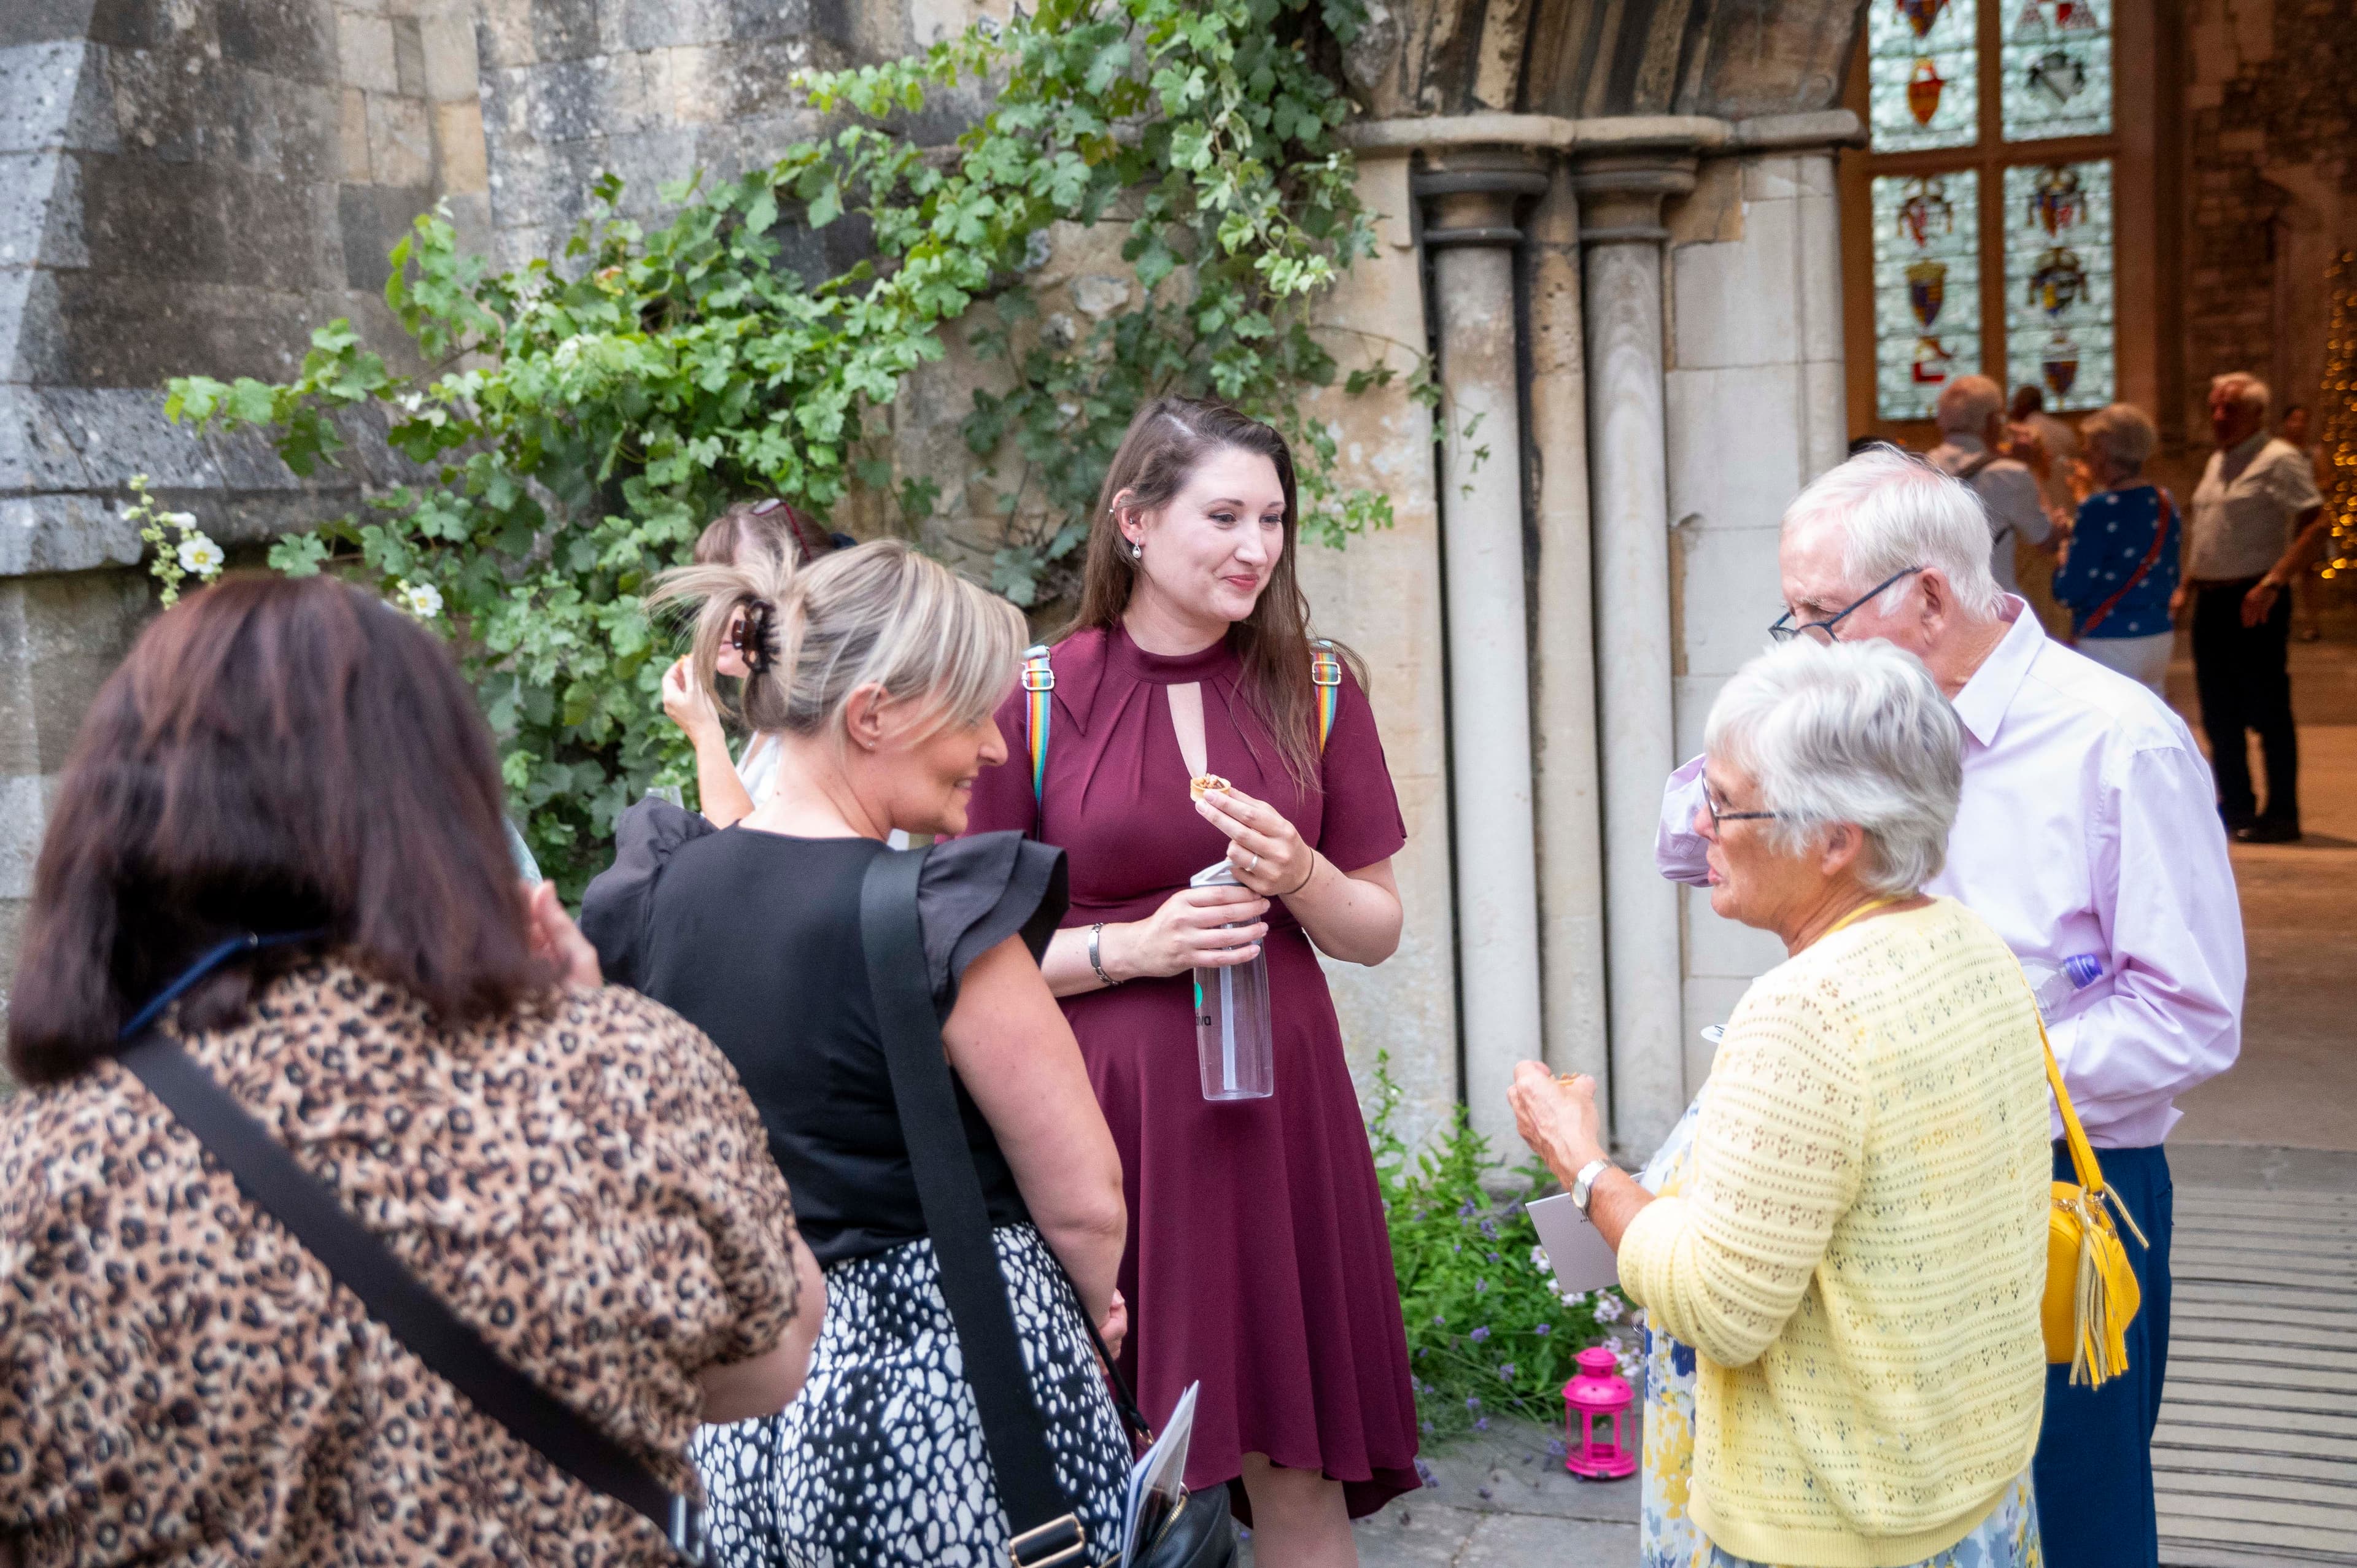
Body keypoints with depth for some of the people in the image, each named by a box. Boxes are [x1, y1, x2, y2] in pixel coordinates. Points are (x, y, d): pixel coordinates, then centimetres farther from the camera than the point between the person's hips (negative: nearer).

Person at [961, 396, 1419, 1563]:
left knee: (1298, 1467, 4)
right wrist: (1129, 947, -13)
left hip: (1276, 1104, 3)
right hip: (1104, 1112, -2)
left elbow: (1376, 931, 11)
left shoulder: (1313, 689, 7)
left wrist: (1299, 878, -9)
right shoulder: (1037, 697, -3)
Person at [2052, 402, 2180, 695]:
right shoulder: (2166, 502, 6)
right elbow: (2171, 579, 17)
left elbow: (2068, 592, -16)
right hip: (2160, 636, 8)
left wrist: (2062, 564, 6)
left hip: (2108, 642, -8)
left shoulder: (2100, 509, -16)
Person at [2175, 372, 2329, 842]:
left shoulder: (2280, 461, -9)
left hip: (2253, 602, -8)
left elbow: (2316, 525, -18)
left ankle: (2281, 815, 2)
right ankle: (2236, 806, 20)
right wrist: (2186, 586, 18)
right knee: (2219, 711, 11)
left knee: (2267, 710, -4)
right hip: (2211, 601, 8)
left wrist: (2272, 582, -25)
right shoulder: (2217, 463, 17)